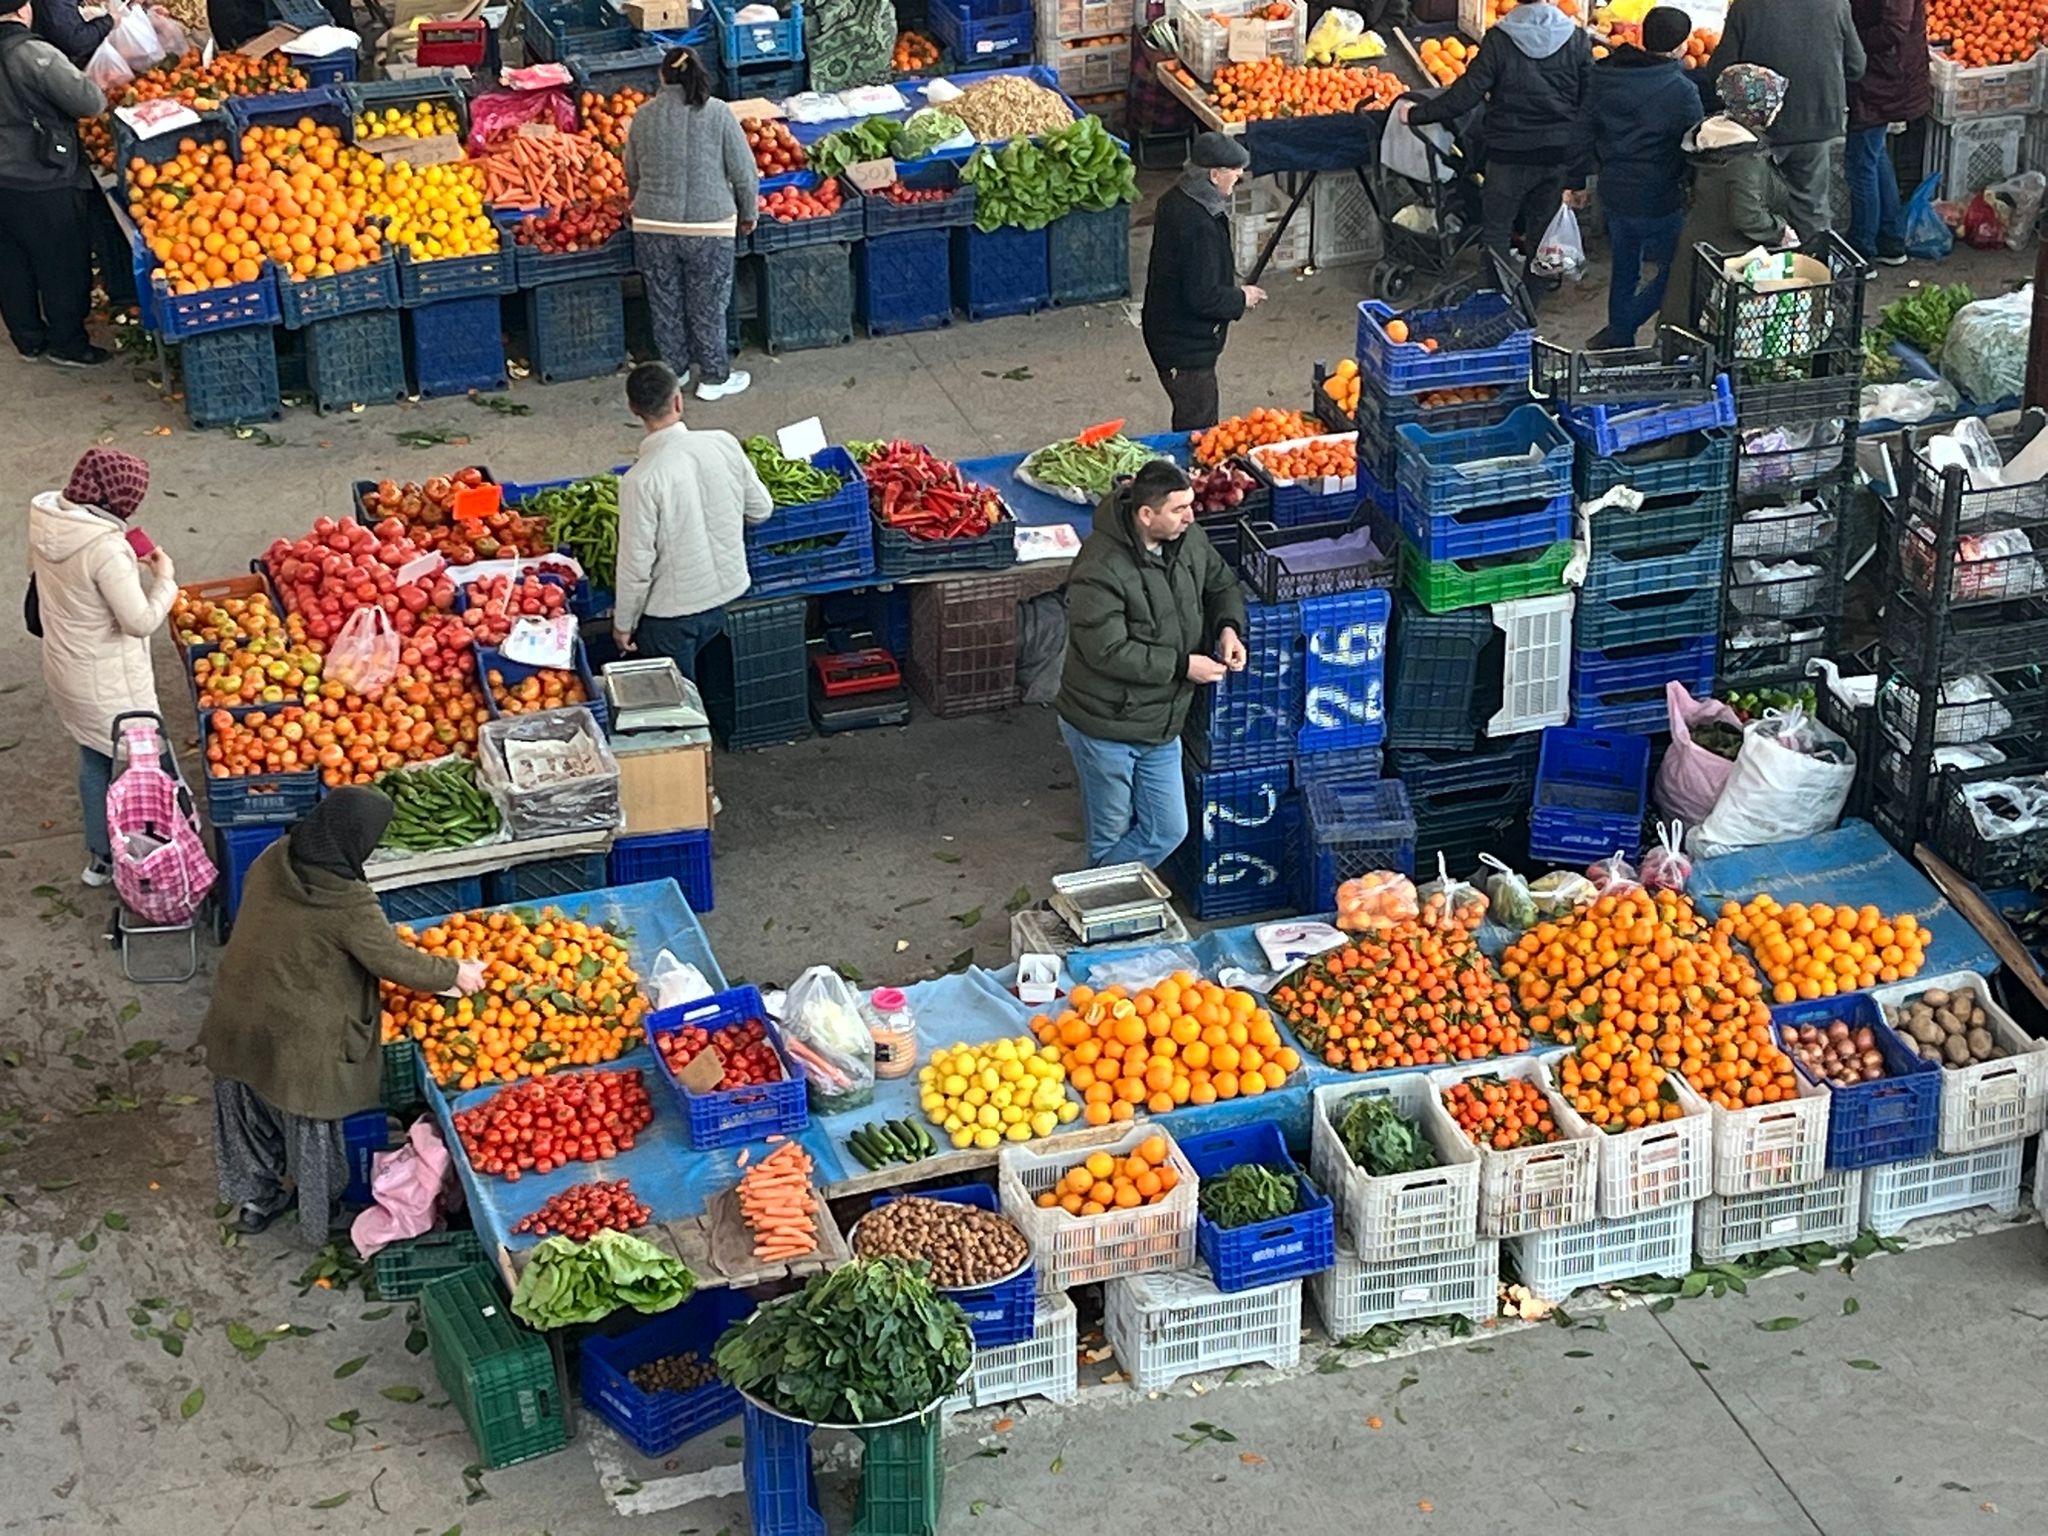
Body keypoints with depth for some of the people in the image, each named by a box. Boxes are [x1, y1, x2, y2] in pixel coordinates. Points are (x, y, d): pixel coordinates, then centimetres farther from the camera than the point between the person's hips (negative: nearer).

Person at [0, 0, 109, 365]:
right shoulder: (35, 54, -20)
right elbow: (88, 102, -21)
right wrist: (100, 93, -1)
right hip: (46, 185, -7)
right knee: (63, 267, 8)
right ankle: (68, 344, 18)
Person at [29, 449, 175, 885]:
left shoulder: (46, 524, -8)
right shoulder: (104, 548, -33)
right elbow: (141, 622, -28)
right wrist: (164, 579, -13)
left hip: (64, 667, 8)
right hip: (109, 684, -8)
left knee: (95, 761, 26)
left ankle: (100, 857, 42)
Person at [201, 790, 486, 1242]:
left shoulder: (274, 859, -10)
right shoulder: (349, 903, -29)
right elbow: (395, 962, -20)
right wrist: (454, 973, -1)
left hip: (238, 1016, 6)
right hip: (298, 1037, -6)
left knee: (250, 1113, 26)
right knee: (309, 1122, 18)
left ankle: (253, 1198, 47)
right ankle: (318, 1216, 39)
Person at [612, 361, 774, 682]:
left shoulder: (642, 480, -25)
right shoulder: (724, 445, -12)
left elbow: (636, 564, -19)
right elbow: (761, 510, 2)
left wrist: (623, 624, -4)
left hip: (670, 612, -5)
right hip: (725, 596, 5)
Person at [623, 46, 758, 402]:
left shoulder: (644, 116, 0)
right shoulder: (717, 113, -9)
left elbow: (632, 174, 11)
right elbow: (744, 172, -6)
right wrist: (748, 214, 10)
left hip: (653, 226, 2)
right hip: (709, 225, -2)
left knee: (665, 302, 16)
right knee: (708, 305, 9)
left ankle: (674, 369, 28)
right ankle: (714, 377, 18)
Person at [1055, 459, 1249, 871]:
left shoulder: (1188, 540, -4)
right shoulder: (1100, 570, -27)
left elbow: (1222, 584, 15)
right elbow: (1108, 652, -28)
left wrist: (1229, 626, -6)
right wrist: (1183, 665, -23)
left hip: (1160, 725, 7)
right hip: (1104, 725, -7)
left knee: (1167, 832, 11)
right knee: (1112, 834, 10)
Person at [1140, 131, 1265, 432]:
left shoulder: (1175, 201, 2)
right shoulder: (1199, 225, -29)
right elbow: (1203, 298, -28)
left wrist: (1233, 292, 12)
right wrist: (1241, 298, -11)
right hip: (1187, 346, -10)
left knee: (1191, 420, 22)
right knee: (1199, 429, 1)